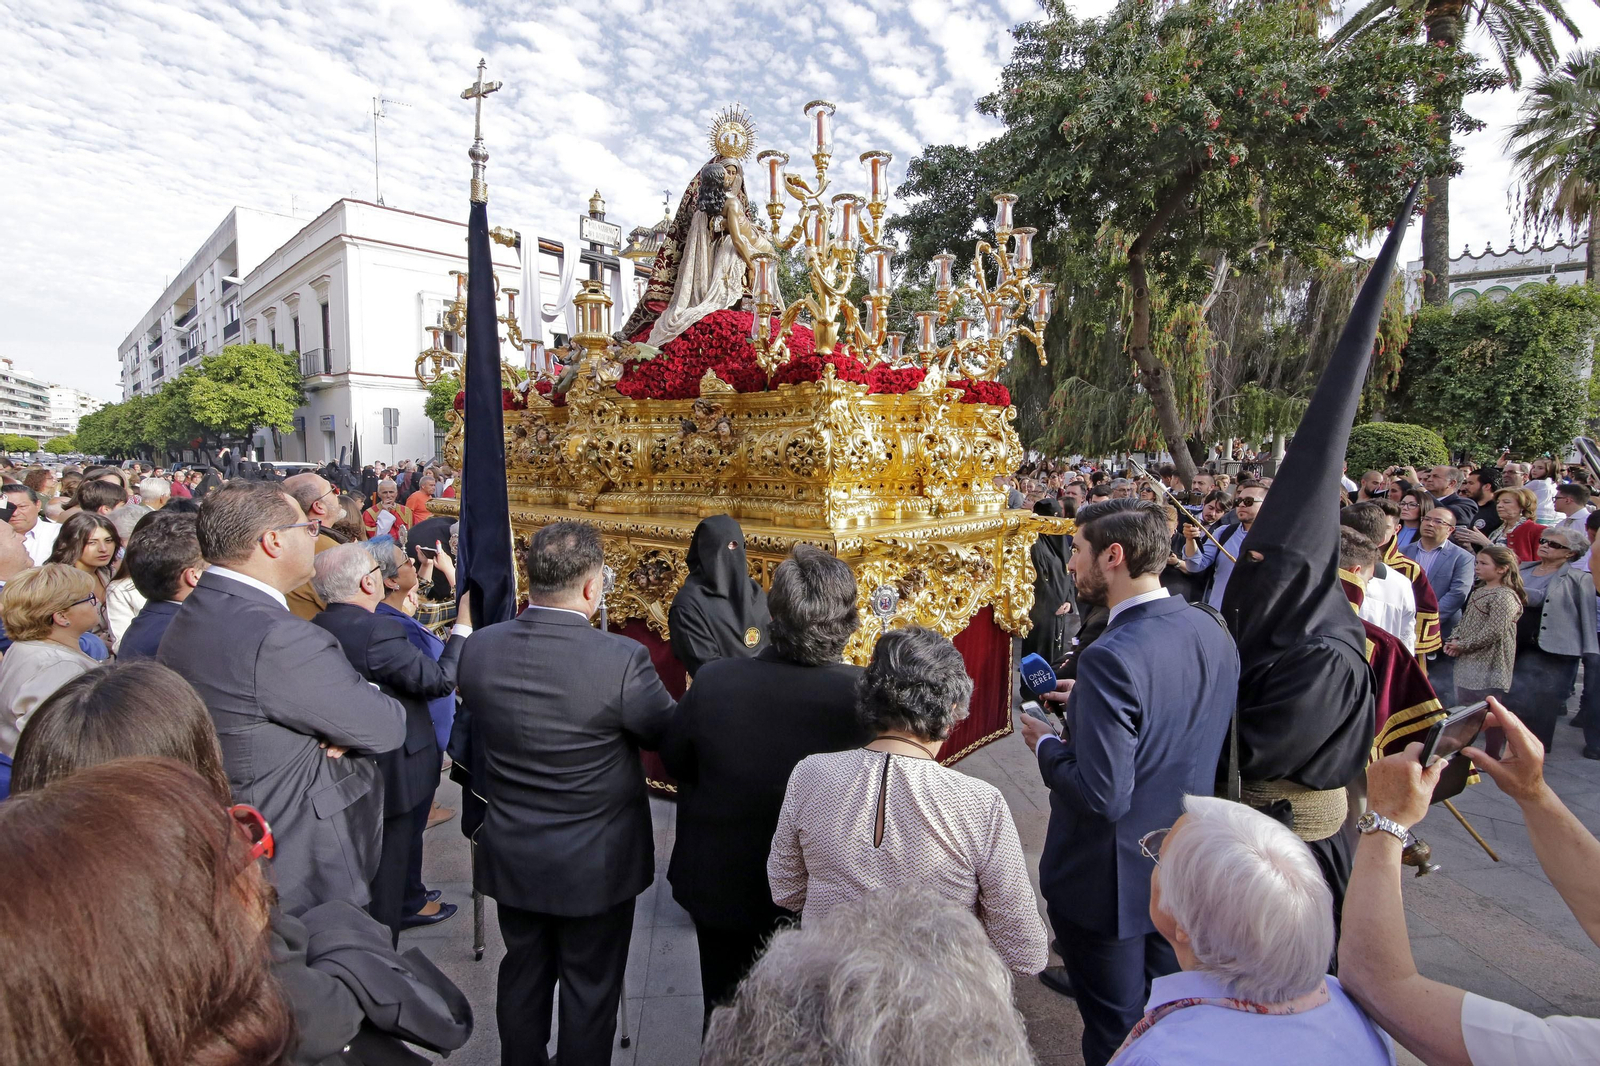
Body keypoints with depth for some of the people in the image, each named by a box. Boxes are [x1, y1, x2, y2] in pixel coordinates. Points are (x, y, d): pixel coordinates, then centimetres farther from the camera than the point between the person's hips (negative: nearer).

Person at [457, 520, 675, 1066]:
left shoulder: (477, 649, -13)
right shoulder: (622, 659, -28)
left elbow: (477, 729, 3)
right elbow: (669, 737, -14)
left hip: (511, 855, 5)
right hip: (597, 862, -4)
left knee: (523, 974, 26)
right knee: (589, 989, 18)